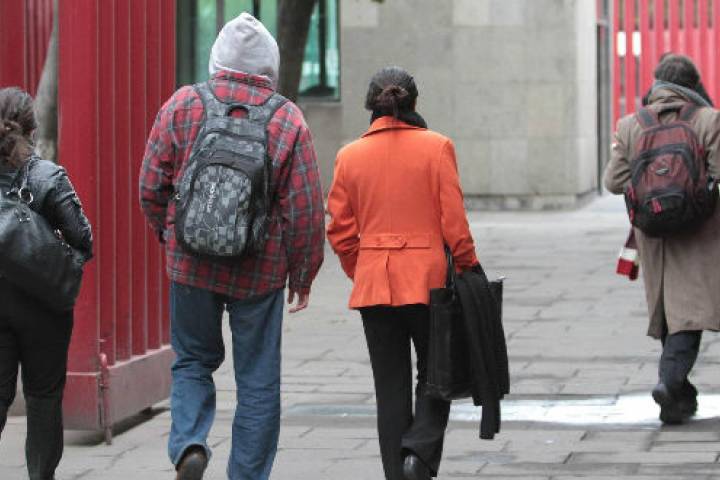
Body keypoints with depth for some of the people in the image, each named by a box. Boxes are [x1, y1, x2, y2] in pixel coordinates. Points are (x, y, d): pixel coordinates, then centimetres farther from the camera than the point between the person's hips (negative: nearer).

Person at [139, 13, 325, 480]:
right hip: (261, 270, -1)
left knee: (193, 360, 18)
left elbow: (151, 186, 1)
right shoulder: (288, 120, -6)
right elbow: (306, 211, -5)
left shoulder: (182, 106, -4)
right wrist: (303, 275, 7)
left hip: (191, 263, 1)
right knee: (258, 379, 10)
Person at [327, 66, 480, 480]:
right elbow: (454, 221, -8)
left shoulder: (350, 155, 2)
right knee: (434, 377, 11)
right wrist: (469, 269, 2)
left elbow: (340, 230, 4)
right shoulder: (436, 147, -6)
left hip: (374, 287, 2)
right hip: (428, 279, -2)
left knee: (391, 388, 9)